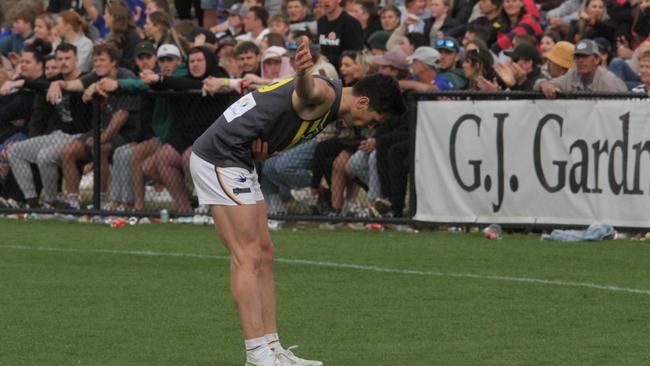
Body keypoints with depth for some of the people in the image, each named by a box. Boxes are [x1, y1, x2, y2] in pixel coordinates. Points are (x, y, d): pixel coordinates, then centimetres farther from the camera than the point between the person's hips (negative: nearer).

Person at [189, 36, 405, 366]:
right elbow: (307, 90, -45)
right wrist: (303, 70, -70)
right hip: (219, 159, -11)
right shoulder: (324, 94, -18)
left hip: (238, 163, 11)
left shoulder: (330, 108, 14)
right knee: (247, 258, -11)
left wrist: (262, 145, -4)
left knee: (264, 255, 12)